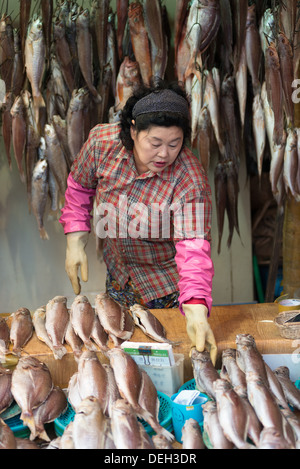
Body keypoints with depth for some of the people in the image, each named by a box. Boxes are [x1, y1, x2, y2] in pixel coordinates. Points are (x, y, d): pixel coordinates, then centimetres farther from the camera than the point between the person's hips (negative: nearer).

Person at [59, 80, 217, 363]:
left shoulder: (191, 181, -33)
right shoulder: (103, 142, -22)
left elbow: (193, 248, -41)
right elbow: (79, 186, -3)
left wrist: (196, 310, -54)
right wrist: (75, 241, -10)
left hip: (165, 285, -4)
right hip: (118, 269, 4)